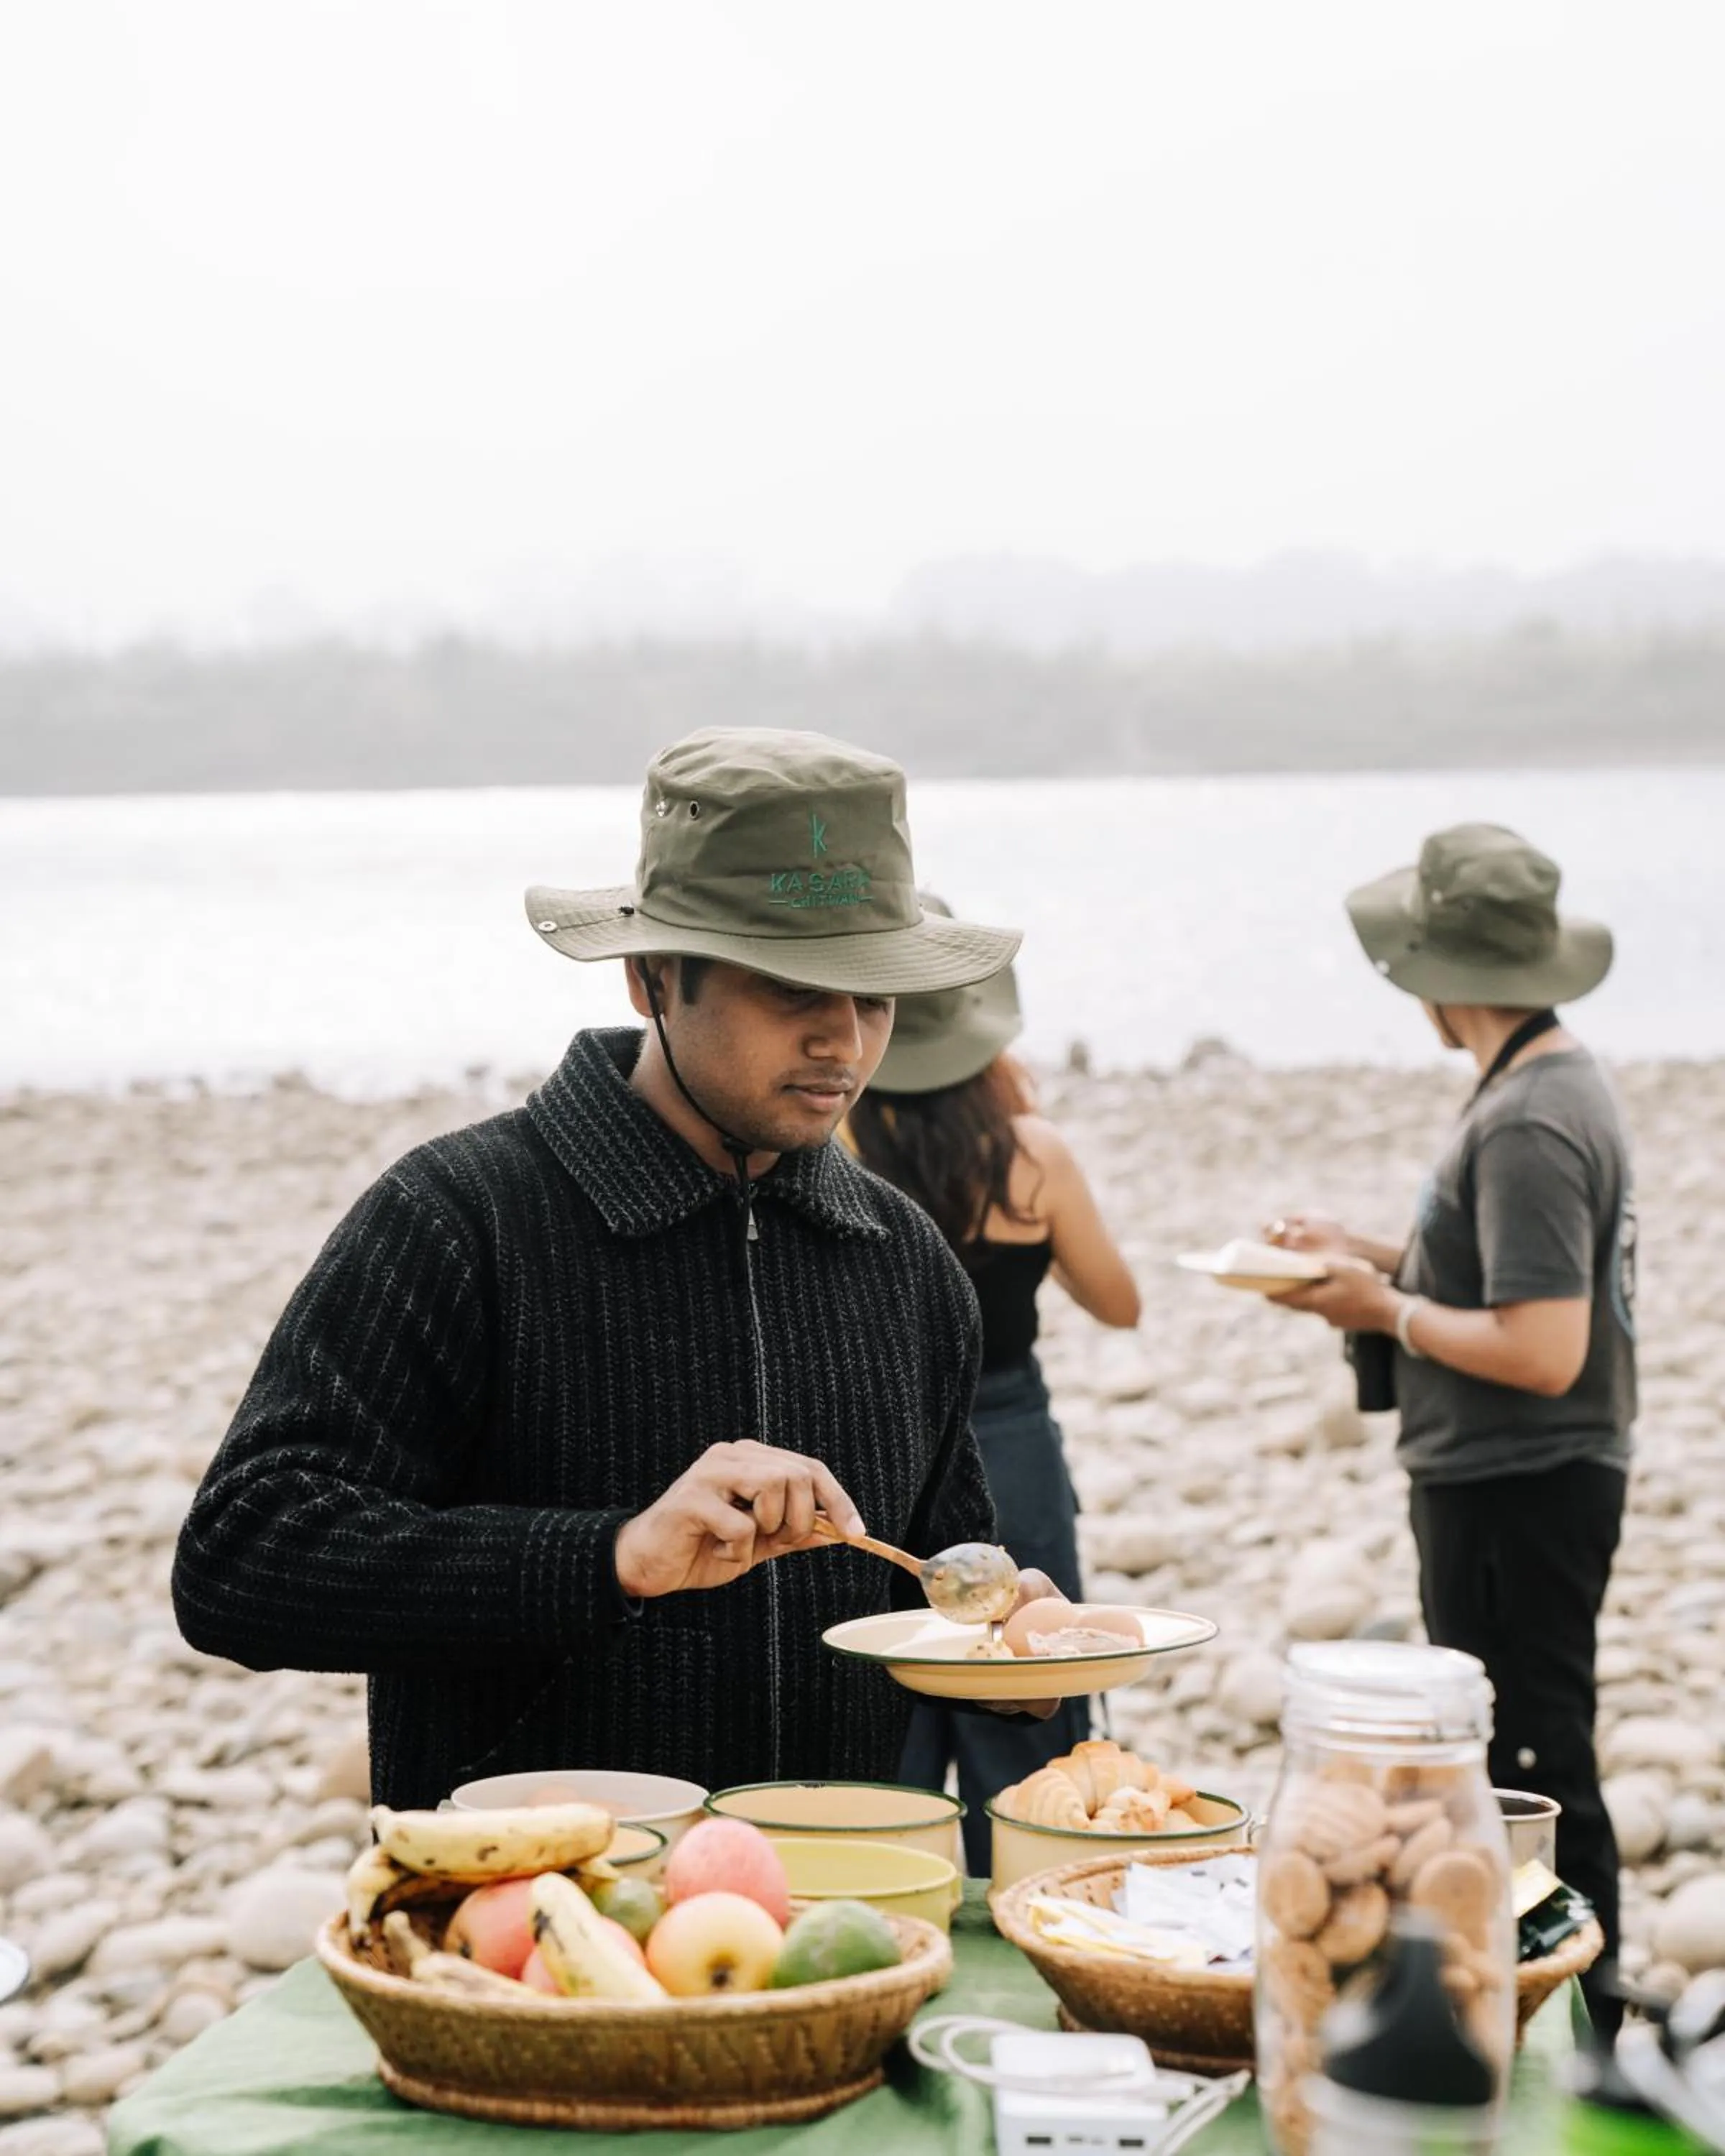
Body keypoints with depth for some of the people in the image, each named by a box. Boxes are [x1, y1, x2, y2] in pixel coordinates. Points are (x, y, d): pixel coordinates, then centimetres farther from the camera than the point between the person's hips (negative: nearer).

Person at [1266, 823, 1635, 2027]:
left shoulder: (1526, 1125, -21)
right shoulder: (1565, 1084, 11)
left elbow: (1543, 1350, -26)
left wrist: (1390, 1311, -14)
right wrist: (1381, 1261, 11)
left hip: (1517, 1495, -11)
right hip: (1524, 1485, 11)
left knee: (1531, 1777, -3)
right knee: (1518, 1760, 17)